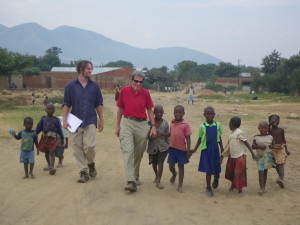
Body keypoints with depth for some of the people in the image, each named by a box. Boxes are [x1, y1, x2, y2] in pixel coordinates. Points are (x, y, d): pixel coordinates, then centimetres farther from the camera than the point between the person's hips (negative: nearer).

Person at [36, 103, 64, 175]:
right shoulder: (43, 119, 7)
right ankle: (49, 165, 31)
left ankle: (52, 167, -19)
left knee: (52, 152, -13)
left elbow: (59, 130, 9)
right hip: (44, 137, 3)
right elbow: (38, 128, 9)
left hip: (52, 138, -3)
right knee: (46, 153, 14)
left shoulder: (56, 120, 3)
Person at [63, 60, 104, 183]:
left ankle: (91, 164, 18)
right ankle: (83, 172, 13)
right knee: (77, 147, 1)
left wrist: (101, 120, 8)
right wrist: (64, 120, -4)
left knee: (89, 146, -11)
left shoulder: (94, 86, 7)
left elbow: (99, 104, 11)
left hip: (90, 121, 0)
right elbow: (66, 104, 3)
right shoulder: (70, 86, 3)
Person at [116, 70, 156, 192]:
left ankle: (136, 177, 27)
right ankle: (131, 182, -20)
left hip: (142, 124, 2)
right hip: (127, 123, -2)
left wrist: (153, 126, 2)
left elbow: (149, 110, 10)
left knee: (139, 153, 8)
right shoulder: (124, 91, 2)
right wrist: (118, 126, 10)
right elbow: (120, 109, 9)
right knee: (128, 151, -14)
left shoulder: (145, 93, 4)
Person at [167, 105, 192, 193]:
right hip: (172, 147, 4)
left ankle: (180, 186, 15)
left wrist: (188, 150, -11)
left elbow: (188, 138, -9)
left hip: (181, 149, -4)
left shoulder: (185, 124, -9)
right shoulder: (172, 123, 5)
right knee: (171, 166, 9)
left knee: (181, 166, 7)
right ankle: (174, 174, 45)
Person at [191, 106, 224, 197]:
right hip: (206, 150, -2)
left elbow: (219, 138, 9)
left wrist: (222, 149, 10)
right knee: (208, 170, 2)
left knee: (216, 169, 7)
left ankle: (216, 179, 43)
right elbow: (200, 139, 3)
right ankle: (208, 188, 17)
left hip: (215, 149, 2)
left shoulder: (218, 125, 0)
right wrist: (195, 149, -1)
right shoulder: (202, 126, -6)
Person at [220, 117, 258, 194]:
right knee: (230, 171, 17)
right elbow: (229, 146, 18)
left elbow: (246, 143, -14)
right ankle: (233, 184, 39)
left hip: (240, 156, -8)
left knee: (239, 173, 0)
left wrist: (252, 153, -17)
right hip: (232, 156, 8)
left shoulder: (239, 133, -13)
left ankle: (240, 189, 14)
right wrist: (222, 155, 20)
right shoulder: (231, 134, 11)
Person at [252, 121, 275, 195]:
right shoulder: (256, 137, -2)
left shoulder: (270, 137, 4)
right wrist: (259, 146, -23)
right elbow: (253, 146, -7)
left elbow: (273, 146, 8)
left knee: (265, 171, 10)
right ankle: (262, 188, -8)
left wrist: (271, 146, -14)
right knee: (261, 172, -11)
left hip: (268, 156, 2)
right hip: (260, 156, -2)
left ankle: (264, 187, 20)